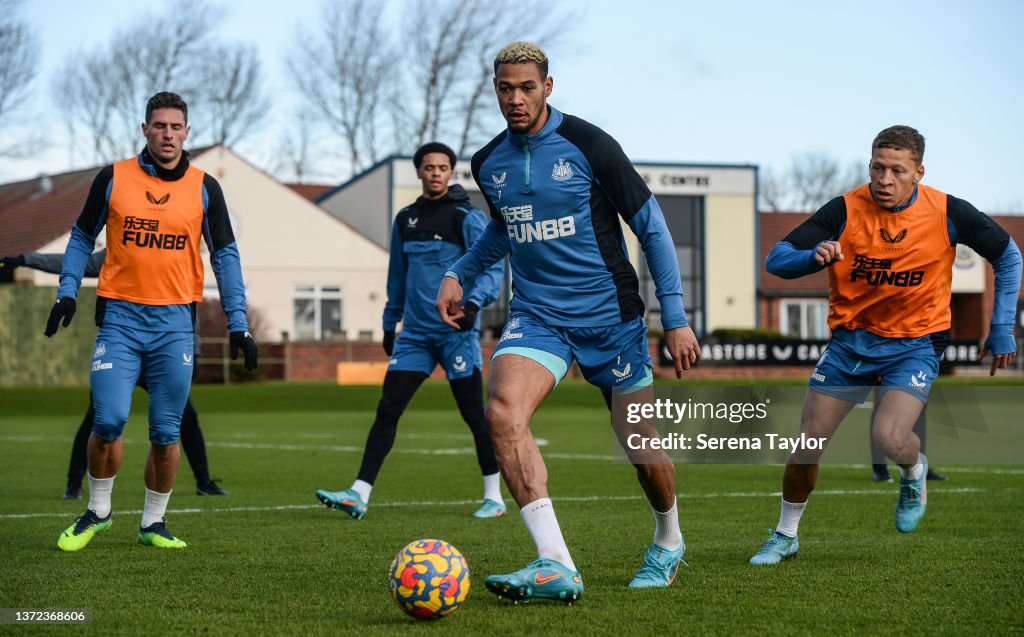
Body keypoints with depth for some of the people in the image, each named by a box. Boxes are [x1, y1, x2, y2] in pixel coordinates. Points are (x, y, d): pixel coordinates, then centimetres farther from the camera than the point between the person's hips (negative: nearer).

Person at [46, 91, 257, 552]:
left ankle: (153, 523, 17)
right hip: (120, 317, -1)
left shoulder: (204, 188, 4)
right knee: (109, 421, -9)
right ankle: (97, 512, 12)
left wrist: (238, 323, 0)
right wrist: (67, 292, 0)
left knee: (166, 432, 2)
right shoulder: (113, 179, 3)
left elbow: (225, 255, 7)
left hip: (175, 322, 1)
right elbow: (82, 238, 13)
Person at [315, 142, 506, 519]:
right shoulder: (405, 219, 14)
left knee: (473, 413, 0)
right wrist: (390, 323, 23)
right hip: (415, 333, 5)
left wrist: (474, 303, -26)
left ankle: (494, 497, 13)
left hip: (456, 331, -5)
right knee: (387, 410, -4)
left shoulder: (467, 217, -4)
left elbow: (492, 266, -9)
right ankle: (359, 495, -7)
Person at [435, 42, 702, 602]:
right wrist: (458, 274, 13)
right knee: (502, 412, -26)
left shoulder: (586, 145, -9)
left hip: (610, 316, -2)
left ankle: (668, 542, 40)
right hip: (536, 317, 3)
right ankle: (556, 565, -31)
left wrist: (675, 318, -7)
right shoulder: (488, 163, 4)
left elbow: (650, 226, -4)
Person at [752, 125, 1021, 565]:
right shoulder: (845, 210, -12)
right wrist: (815, 257, -35)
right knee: (807, 443, -1)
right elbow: (776, 260, -13)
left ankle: (914, 472, 15)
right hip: (850, 340, 2)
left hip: (915, 342, -2)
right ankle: (785, 535, 23)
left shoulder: (947, 213, -11)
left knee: (889, 438, -24)